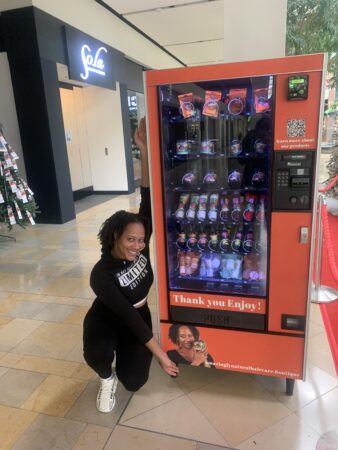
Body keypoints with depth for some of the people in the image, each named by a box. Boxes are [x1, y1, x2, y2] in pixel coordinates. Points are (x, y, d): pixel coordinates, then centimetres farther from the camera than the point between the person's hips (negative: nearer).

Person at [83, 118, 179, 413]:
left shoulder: (140, 248, -21)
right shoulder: (101, 275, -32)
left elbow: (149, 200, -29)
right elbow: (129, 318, -32)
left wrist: (144, 149, -36)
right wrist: (161, 355, -30)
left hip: (138, 317, 3)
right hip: (106, 320, -3)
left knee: (135, 382, -6)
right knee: (96, 354, -36)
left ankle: (123, 351, 27)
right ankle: (107, 379, 1)